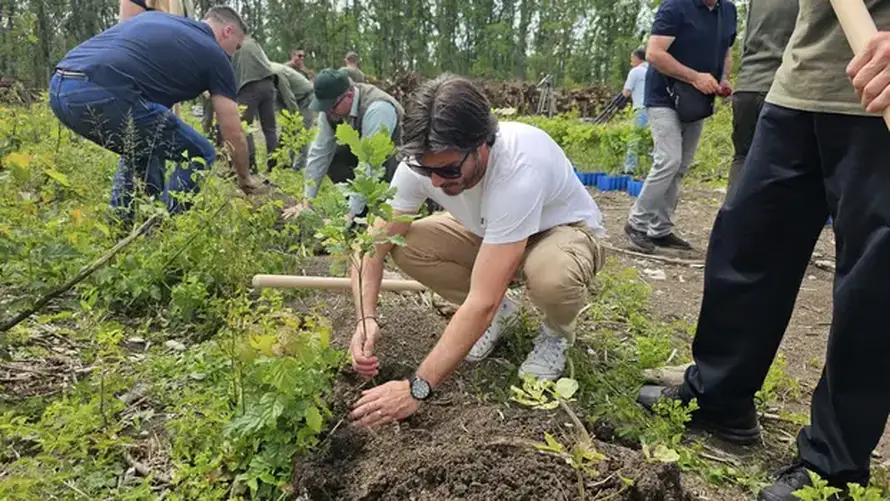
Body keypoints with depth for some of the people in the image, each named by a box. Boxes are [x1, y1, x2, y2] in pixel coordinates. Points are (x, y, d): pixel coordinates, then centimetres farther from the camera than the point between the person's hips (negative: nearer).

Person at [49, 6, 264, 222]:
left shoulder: (157, 18, 31)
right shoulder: (214, 54, 12)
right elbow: (234, 134, 14)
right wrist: (245, 178, 32)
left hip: (60, 87, 8)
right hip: (101, 94, -8)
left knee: (143, 147, 31)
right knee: (198, 155, 8)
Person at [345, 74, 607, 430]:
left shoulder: (520, 168, -41)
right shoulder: (421, 162, -25)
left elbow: (482, 301, -43)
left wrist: (416, 388, -42)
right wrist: (366, 318, -35)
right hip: (488, 232, 5)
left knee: (551, 275, -41)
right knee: (406, 246, -20)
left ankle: (556, 333, -3)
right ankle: (498, 313, 5)